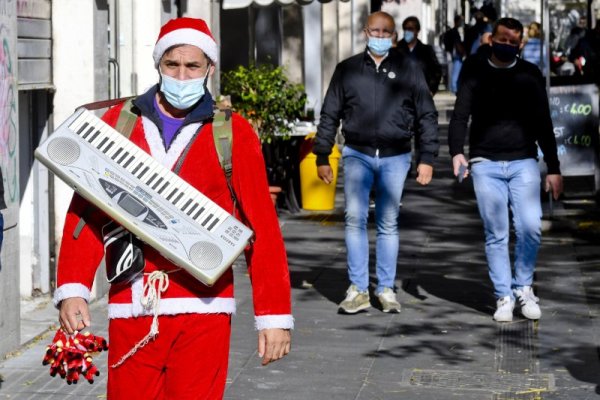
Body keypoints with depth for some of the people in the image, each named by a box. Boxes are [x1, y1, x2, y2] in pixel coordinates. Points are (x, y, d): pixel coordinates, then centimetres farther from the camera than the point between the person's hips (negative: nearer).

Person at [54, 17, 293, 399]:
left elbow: (262, 227, 1)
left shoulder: (234, 133, 3)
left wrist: (275, 314, -2)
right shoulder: (118, 122, 8)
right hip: (132, 308, 2)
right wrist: (72, 288, -6)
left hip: (202, 307, -2)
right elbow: (87, 211, 5)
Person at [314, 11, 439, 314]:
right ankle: (358, 290, -4)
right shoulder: (347, 69, 7)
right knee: (354, 219, -10)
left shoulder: (408, 69, 5)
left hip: (395, 157, 0)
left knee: (388, 224, 5)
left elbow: (427, 115, 7)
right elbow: (329, 115, 11)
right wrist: (322, 157, 8)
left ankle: (386, 289, 13)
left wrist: (427, 158, 1)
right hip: (357, 154, 0)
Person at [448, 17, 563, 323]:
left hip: (523, 162, 1)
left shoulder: (530, 74, 7)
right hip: (486, 164, 0)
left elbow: (543, 123, 10)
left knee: (530, 228, -10)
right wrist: (456, 151, -19)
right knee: (496, 235, 0)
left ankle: (523, 288, 10)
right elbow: (460, 115, -2)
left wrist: (553, 168, 7)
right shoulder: (475, 71, 5)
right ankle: (504, 295, 10)